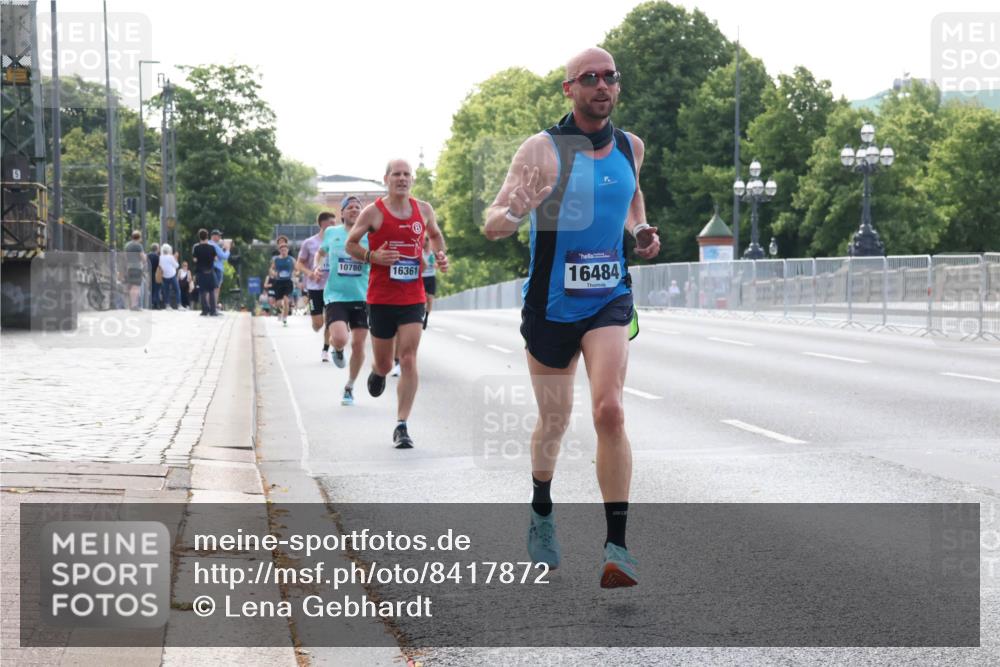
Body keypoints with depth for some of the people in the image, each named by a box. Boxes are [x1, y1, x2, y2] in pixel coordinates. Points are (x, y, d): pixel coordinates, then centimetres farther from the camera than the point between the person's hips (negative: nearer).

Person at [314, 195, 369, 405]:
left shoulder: (368, 236, 3)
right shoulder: (331, 233, 7)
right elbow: (321, 252, 24)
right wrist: (317, 266, 6)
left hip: (362, 297, 1)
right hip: (335, 296, -1)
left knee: (358, 344, 2)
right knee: (340, 339, -22)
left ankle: (349, 388, 22)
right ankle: (337, 350, 17)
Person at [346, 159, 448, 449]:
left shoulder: (423, 210, 5)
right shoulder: (373, 212, -4)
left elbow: (435, 235, 24)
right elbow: (350, 244, 2)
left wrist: (440, 255, 4)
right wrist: (373, 256, -16)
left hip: (413, 298, 1)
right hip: (381, 298, -1)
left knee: (409, 360, -10)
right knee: (384, 363, 9)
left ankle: (402, 427, -6)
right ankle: (377, 372, 49)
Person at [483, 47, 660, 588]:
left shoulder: (630, 147, 4)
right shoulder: (543, 149, -10)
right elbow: (492, 223, -16)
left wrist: (640, 230, 5)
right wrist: (508, 215, -40)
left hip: (609, 299, 2)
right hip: (552, 302, -2)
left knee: (609, 410, -18)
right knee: (554, 421, 11)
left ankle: (616, 546, -17)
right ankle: (541, 512, 41)